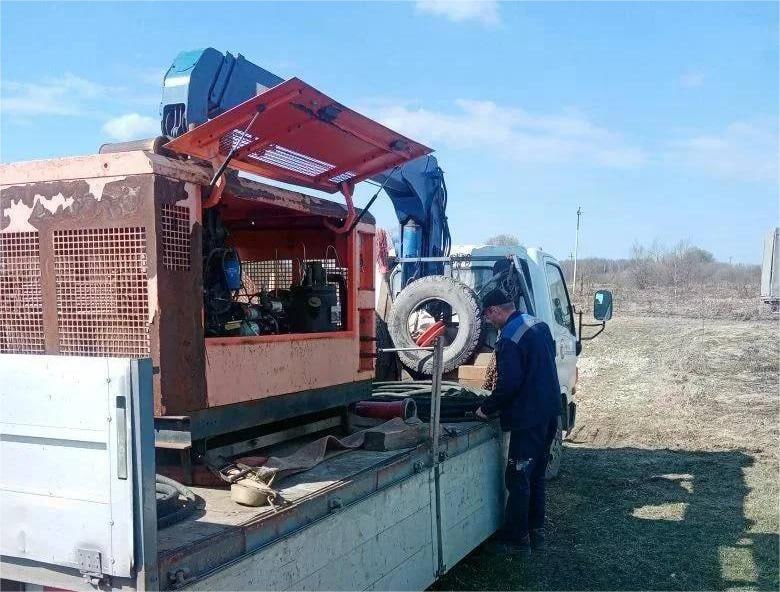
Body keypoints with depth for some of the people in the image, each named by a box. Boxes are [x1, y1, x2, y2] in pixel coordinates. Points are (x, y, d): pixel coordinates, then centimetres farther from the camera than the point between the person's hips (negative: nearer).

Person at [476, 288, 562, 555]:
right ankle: (536, 531, 28)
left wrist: (486, 408, -10)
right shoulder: (540, 325, 9)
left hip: (528, 418, -9)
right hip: (550, 413, 9)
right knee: (536, 475, 19)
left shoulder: (509, 338, -20)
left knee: (518, 479, 1)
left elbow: (508, 384, -24)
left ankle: (517, 540, 9)